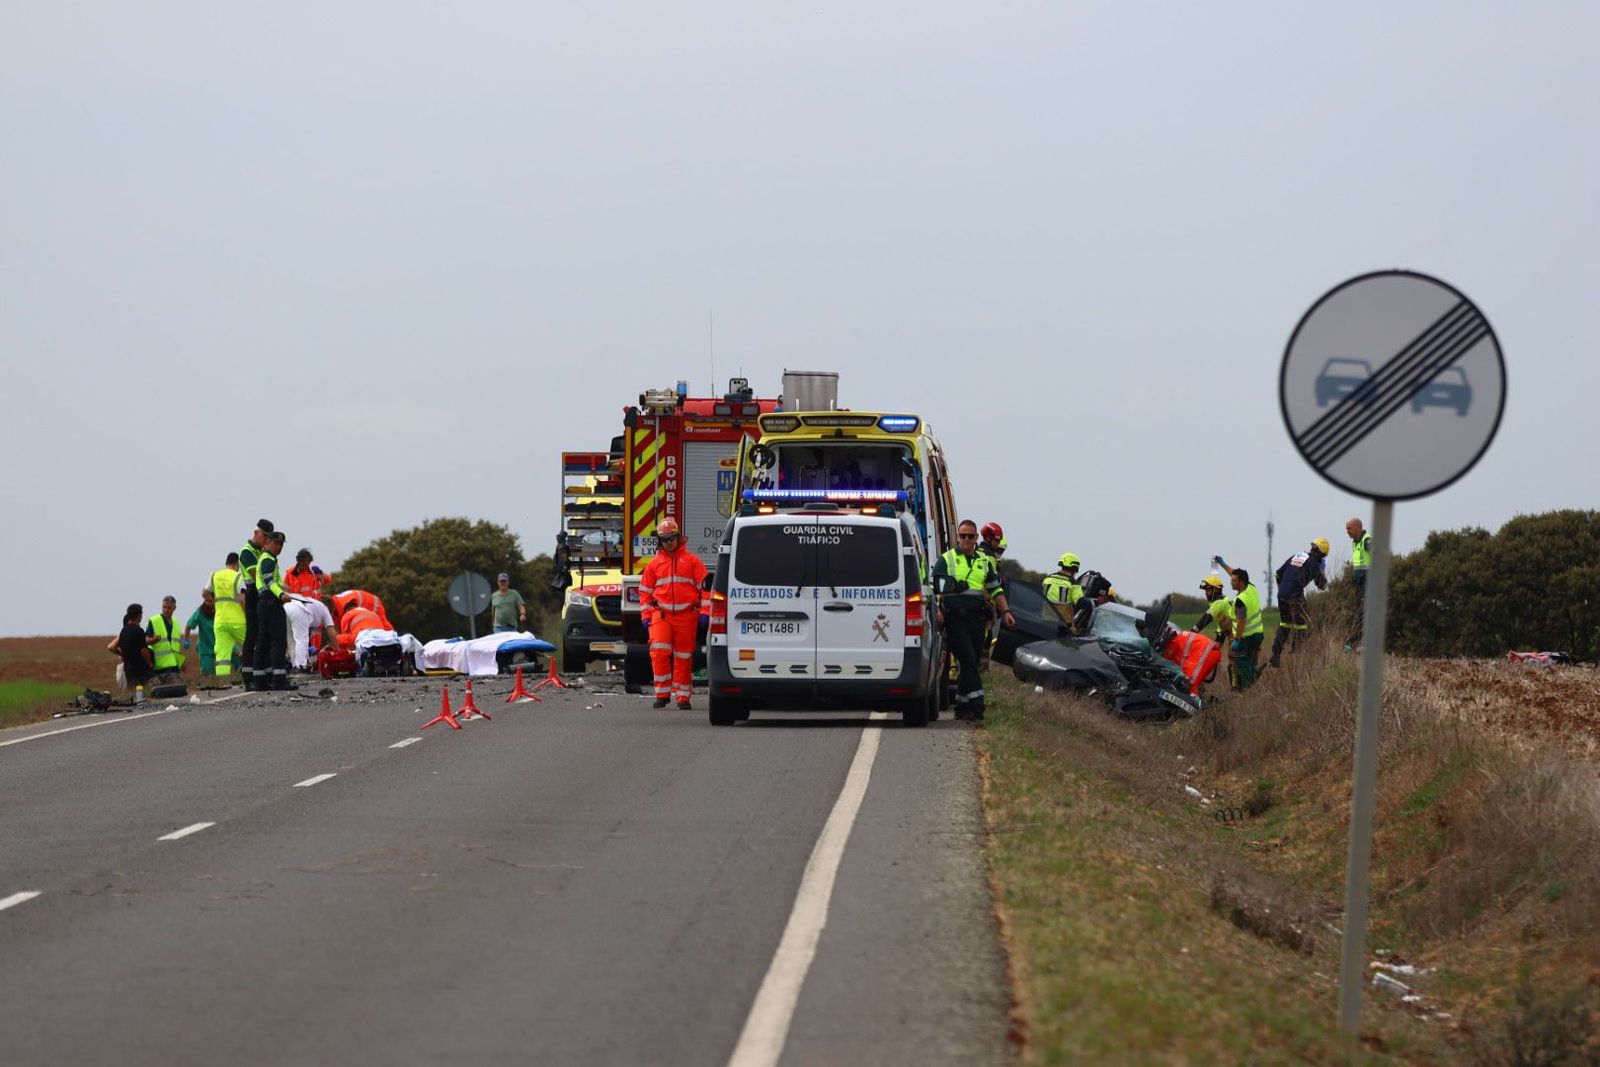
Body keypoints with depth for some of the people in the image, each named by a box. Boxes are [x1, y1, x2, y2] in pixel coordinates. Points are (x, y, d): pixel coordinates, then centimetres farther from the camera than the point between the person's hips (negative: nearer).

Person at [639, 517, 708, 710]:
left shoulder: (691, 561, 7)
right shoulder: (654, 564, 12)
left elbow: (704, 587, 6)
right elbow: (645, 592, 17)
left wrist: (704, 613, -1)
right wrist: (646, 616, 8)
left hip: (686, 615, -1)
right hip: (661, 614, 1)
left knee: (684, 657, 3)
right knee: (659, 651, -15)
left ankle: (682, 696, 9)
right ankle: (662, 693, -8)